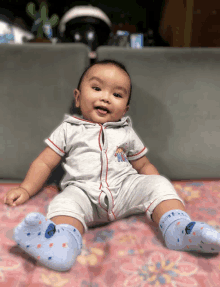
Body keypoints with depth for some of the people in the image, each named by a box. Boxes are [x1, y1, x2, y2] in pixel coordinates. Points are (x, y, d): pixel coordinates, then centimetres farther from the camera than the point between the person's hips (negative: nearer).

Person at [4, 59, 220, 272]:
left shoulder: (127, 133, 19)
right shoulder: (68, 130, 14)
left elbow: (143, 165, 21)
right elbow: (45, 163, 13)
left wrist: (166, 193, 8)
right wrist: (25, 189, 0)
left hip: (126, 186, 3)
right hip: (83, 191, -2)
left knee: (158, 184, -17)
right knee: (65, 202, -31)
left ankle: (179, 229, -30)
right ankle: (62, 243, -53)